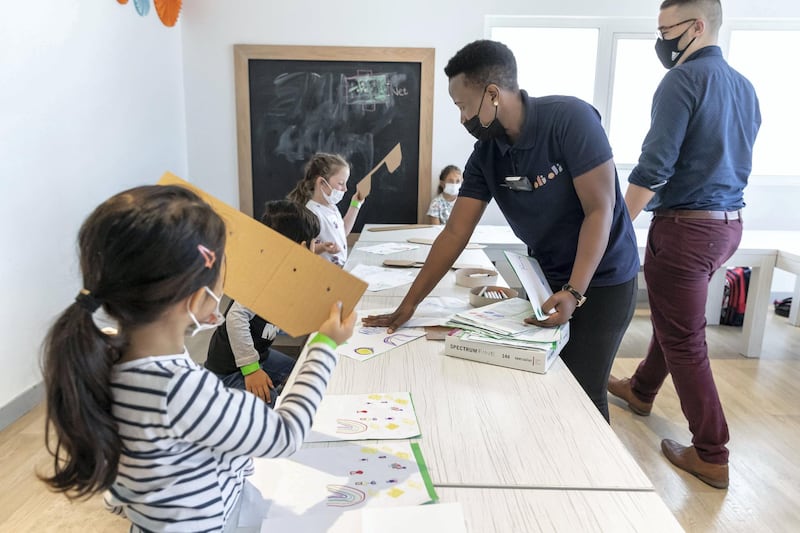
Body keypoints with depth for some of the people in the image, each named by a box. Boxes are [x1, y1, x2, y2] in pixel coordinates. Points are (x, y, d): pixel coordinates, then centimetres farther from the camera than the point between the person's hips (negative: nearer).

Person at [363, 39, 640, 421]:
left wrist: (574, 292, -29)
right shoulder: (485, 154, -6)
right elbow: (455, 233, -5)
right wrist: (409, 304, -5)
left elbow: (600, 209, -21)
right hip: (546, 278, 5)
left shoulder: (570, 119, -22)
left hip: (601, 279, -5)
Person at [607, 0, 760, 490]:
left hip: (687, 227, -9)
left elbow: (654, 167, -22)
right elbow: (731, 163, 18)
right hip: (729, 223, 9)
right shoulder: (745, 87, 12)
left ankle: (711, 456, 11)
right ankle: (641, 391, 44)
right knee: (674, 317, 23)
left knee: (684, 338, 1)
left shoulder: (683, 80, -15)